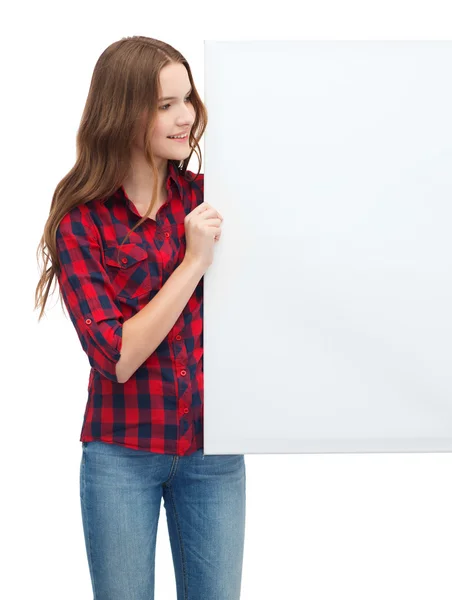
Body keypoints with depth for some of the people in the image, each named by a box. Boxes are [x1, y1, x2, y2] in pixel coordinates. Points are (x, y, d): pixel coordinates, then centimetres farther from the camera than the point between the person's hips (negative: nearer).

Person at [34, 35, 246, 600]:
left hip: (213, 448, 2)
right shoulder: (81, 223, -7)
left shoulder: (208, 195, 0)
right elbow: (117, 357, -16)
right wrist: (194, 260, -19)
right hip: (123, 453, -2)